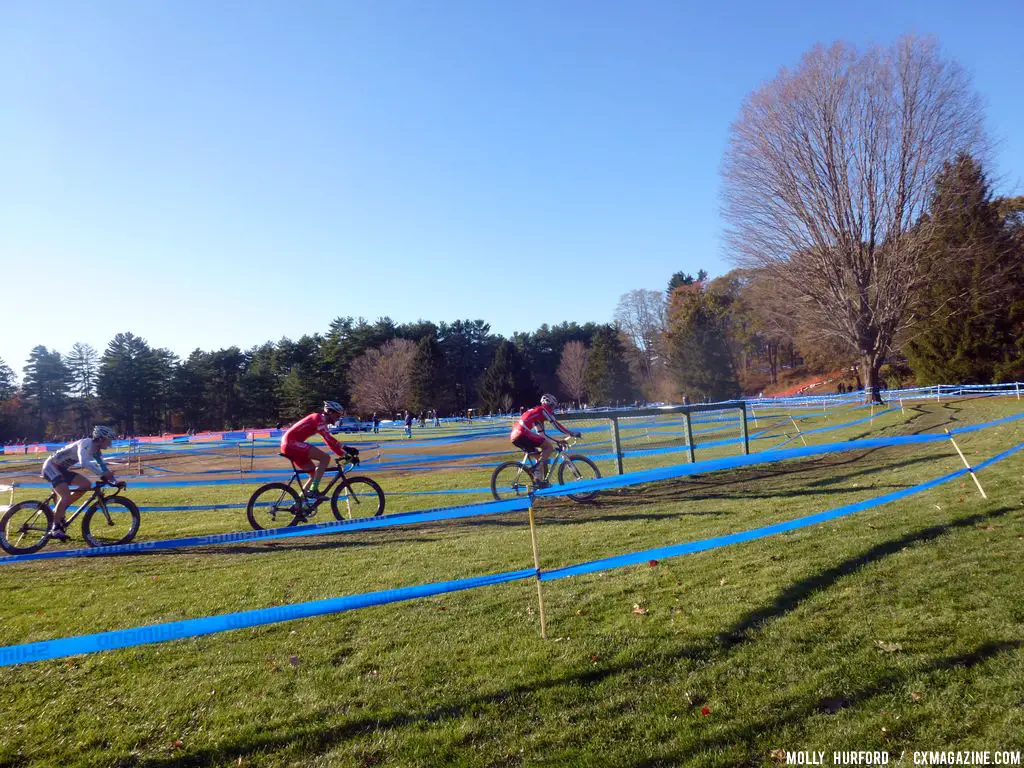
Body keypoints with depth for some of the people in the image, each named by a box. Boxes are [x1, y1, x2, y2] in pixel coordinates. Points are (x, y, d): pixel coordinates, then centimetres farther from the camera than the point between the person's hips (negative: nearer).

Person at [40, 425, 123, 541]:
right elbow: (84, 462, -42)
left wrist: (115, 481, -7)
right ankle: (55, 529, -17)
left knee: (86, 484, -2)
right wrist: (102, 474, -45)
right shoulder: (86, 443, -25)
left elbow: (102, 466, 5)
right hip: (51, 466, -9)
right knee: (66, 496, -22)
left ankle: (58, 511, 8)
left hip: (61, 469, 9)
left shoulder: (95, 450, 3)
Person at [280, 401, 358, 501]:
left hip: (289, 445, 10)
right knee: (325, 457, -19)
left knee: (315, 474, 10)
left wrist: (345, 454, 11)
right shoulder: (319, 418, -11)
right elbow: (328, 439, -24)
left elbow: (330, 442, 19)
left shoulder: (322, 421, 19)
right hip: (292, 442, -10)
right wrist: (346, 448, -29)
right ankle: (313, 490, -19)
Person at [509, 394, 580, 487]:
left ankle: (538, 480, 15)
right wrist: (571, 434, 5)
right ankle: (537, 475, -11)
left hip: (514, 437, 9)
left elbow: (541, 434, 34)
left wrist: (557, 442, 34)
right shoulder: (544, 409, 7)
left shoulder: (536, 412, 32)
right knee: (549, 447, -4)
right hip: (523, 434, -9)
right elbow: (556, 423, 0)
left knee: (540, 456, 20)